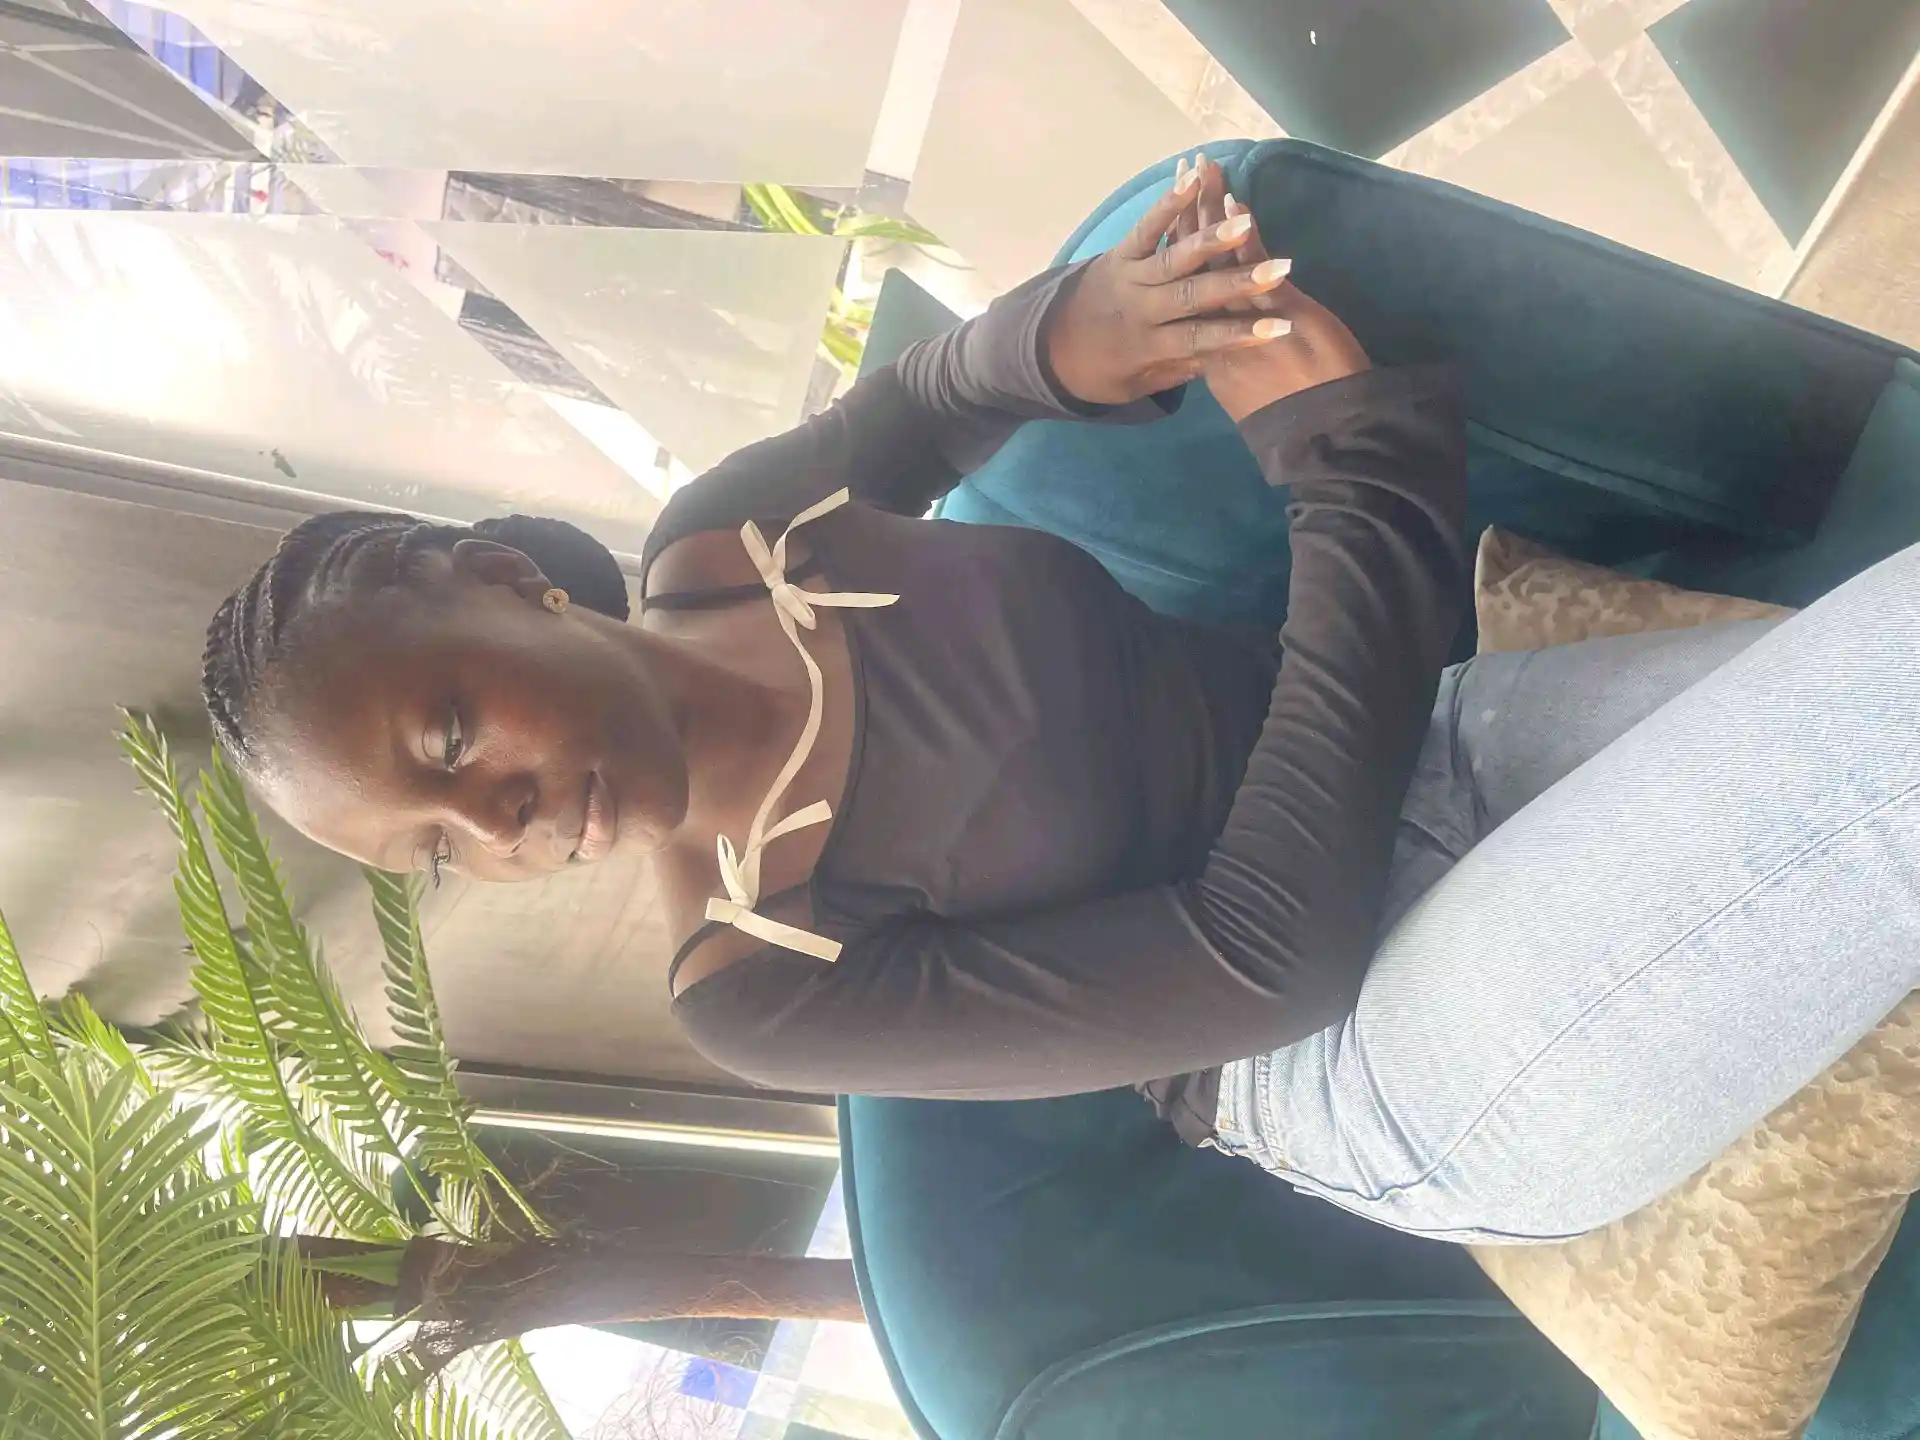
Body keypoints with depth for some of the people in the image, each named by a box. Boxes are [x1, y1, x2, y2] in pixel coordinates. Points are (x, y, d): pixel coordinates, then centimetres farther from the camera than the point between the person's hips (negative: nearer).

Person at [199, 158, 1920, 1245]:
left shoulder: (722, 533, -1)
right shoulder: (755, 982, -16)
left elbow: (913, 404, 18)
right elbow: (1266, 954, -20)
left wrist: (1063, 328, -9)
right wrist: (1346, 448, -20)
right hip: (1372, 1060, -6)